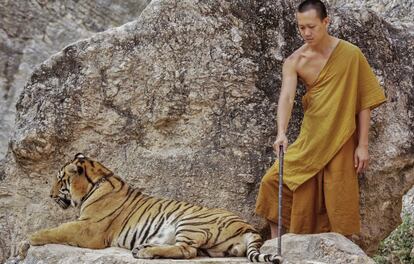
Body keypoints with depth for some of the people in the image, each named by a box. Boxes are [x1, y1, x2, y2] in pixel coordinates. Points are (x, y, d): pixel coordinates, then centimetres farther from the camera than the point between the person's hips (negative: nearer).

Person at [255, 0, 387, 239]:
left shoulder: (351, 54, -8)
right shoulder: (294, 62, -2)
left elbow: (364, 102, -4)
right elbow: (287, 97, -17)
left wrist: (363, 145, -8)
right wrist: (281, 133, -35)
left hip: (341, 142, -3)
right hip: (309, 141, 3)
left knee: (339, 204, -3)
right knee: (274, 182, -3)